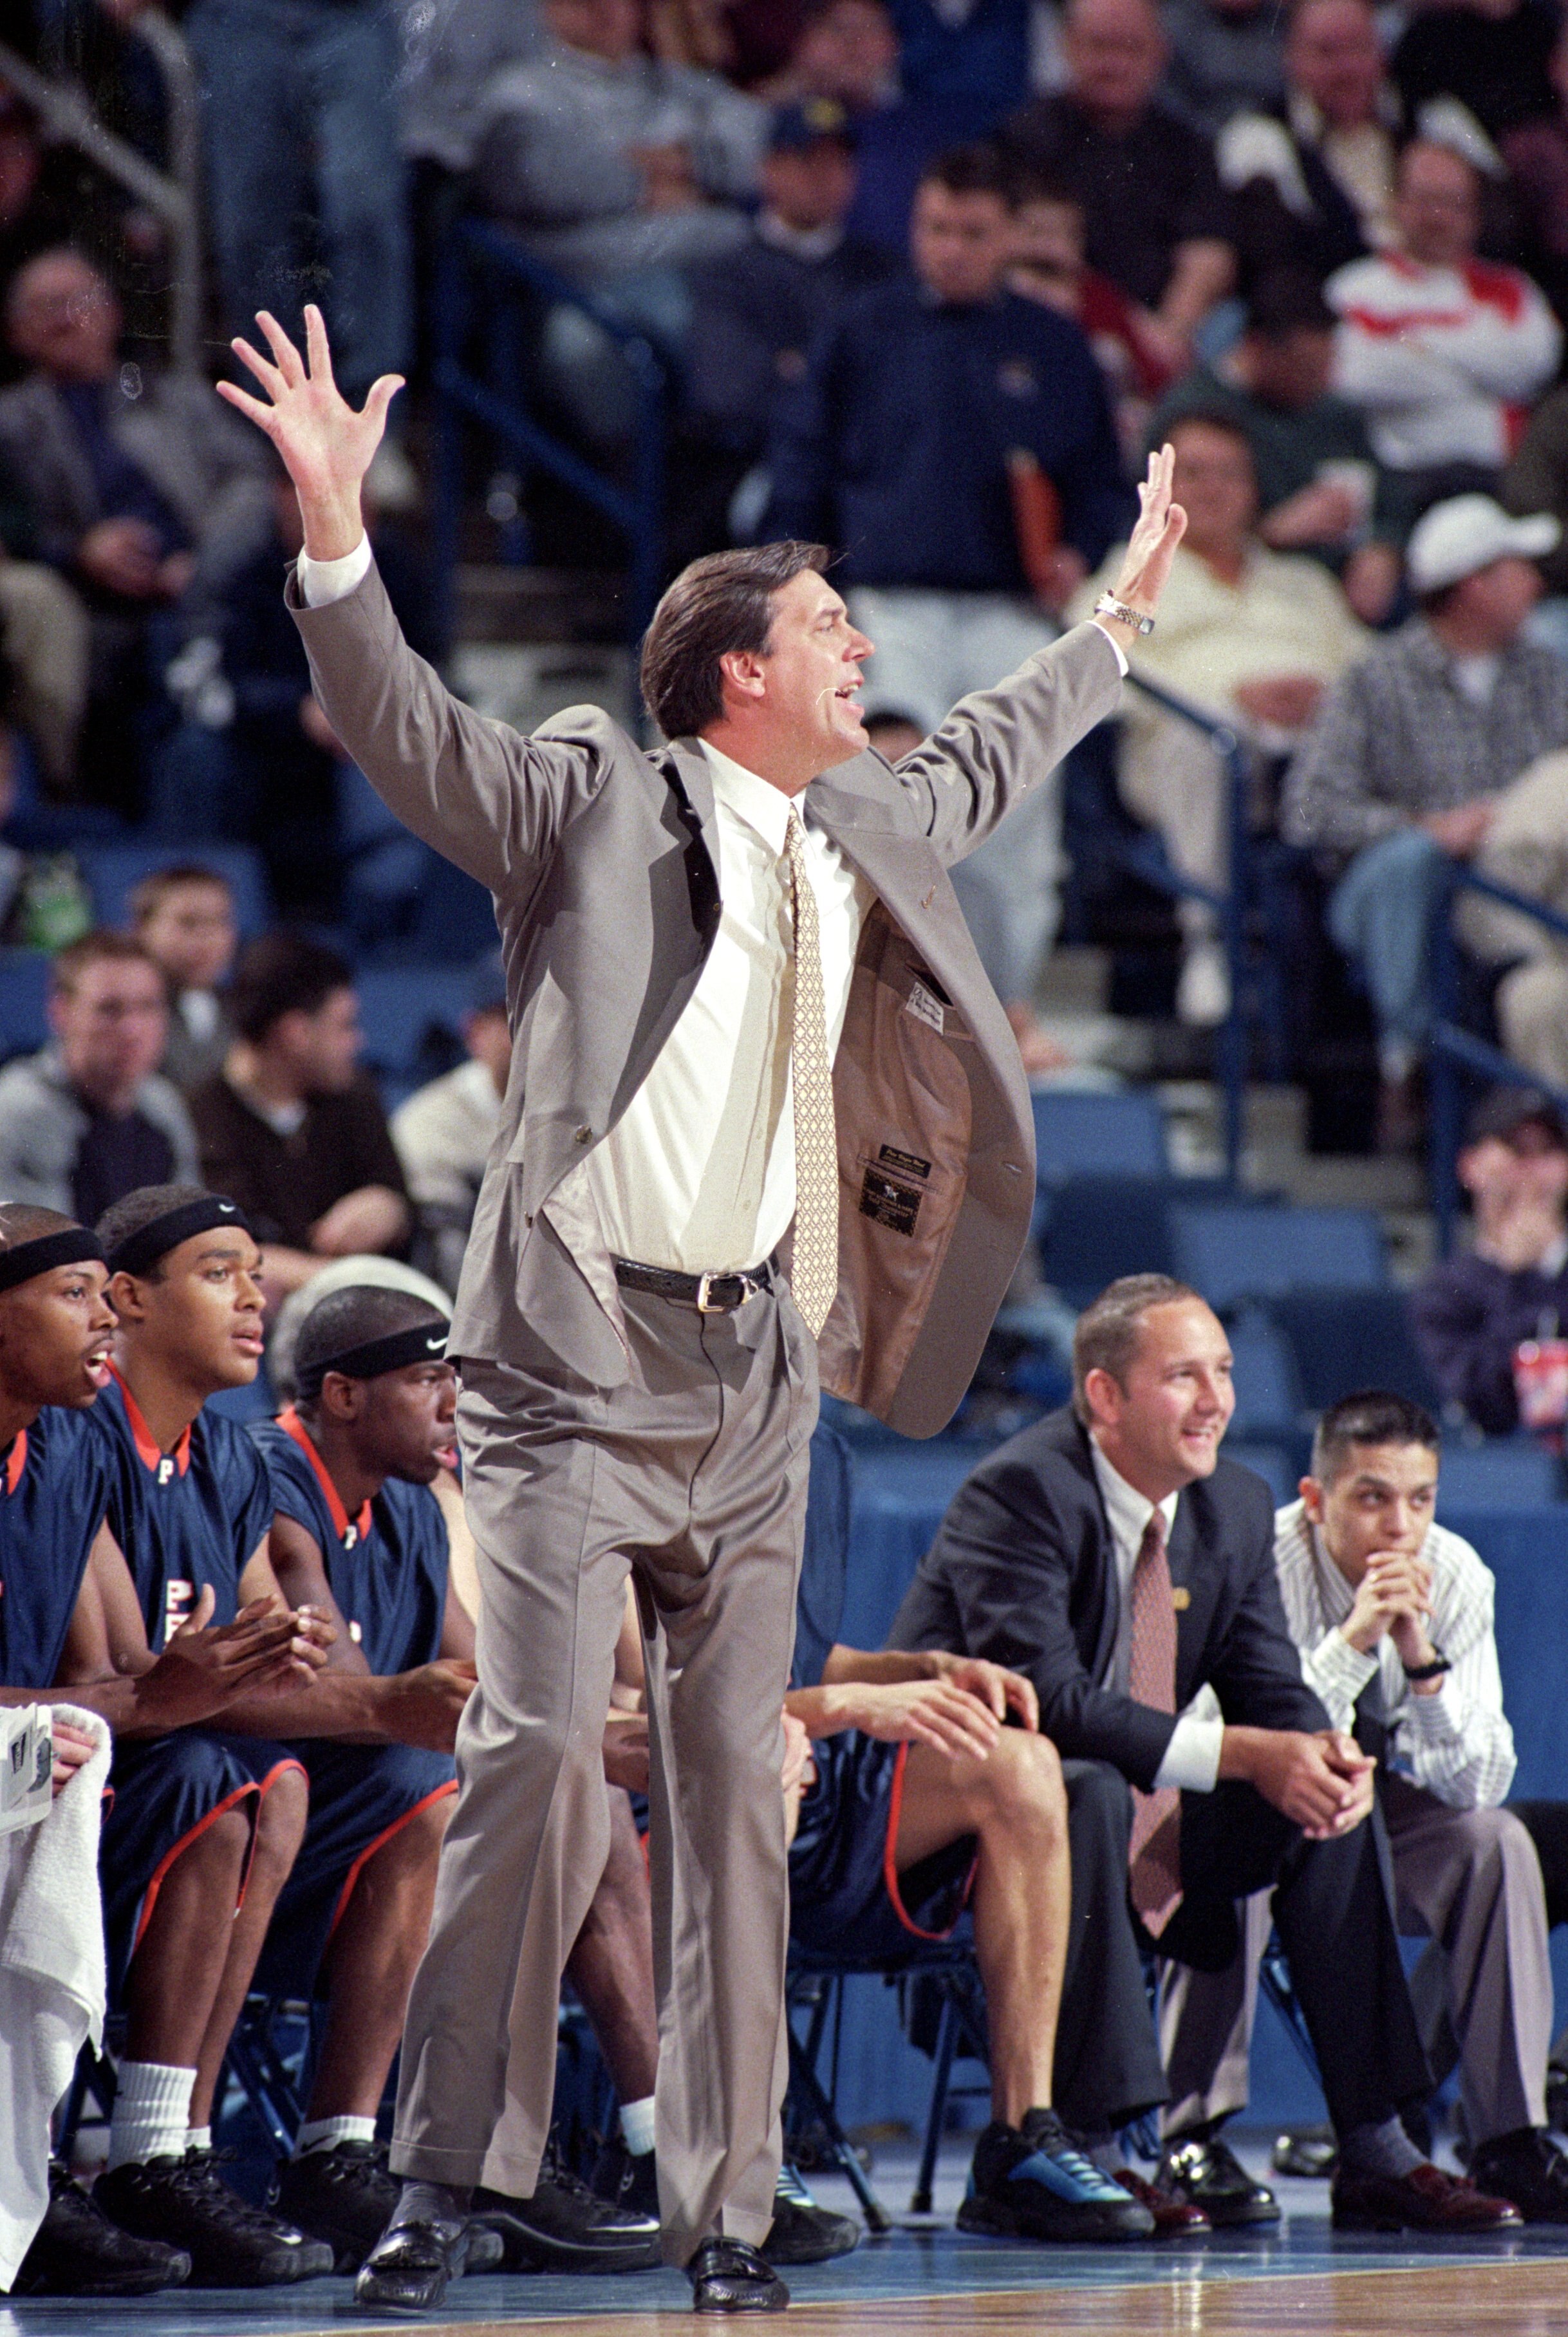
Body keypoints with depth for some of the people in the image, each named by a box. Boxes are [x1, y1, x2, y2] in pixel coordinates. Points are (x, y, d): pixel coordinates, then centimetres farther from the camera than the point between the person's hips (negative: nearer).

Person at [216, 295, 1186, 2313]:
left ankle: (722, 2213, 9)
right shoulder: (590, 801, -1)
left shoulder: (863, 832, 18)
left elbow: (985, 759, 38)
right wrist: (334, 536, -29)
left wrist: (1123, 613, 48)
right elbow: (405, 731, -14)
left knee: (734, 1786, 5)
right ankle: (441, 2173, -10)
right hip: (576, 1367, -6)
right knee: (536, 1745, -16)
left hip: (754, 1386, 6)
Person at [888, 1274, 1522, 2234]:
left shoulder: (1239, 1506, 4)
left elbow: (1273, 1689, 5)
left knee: (1335, 1801, -5)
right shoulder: (1021, 1492, -21)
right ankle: (1131, 2141, -36)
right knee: (1090, 1791, -37)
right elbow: (1048, 1702, -29)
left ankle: (1376, 2154, -6)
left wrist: (1329, 1752, -21)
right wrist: (1246, 1754, -32)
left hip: (1149, 1828, 8)